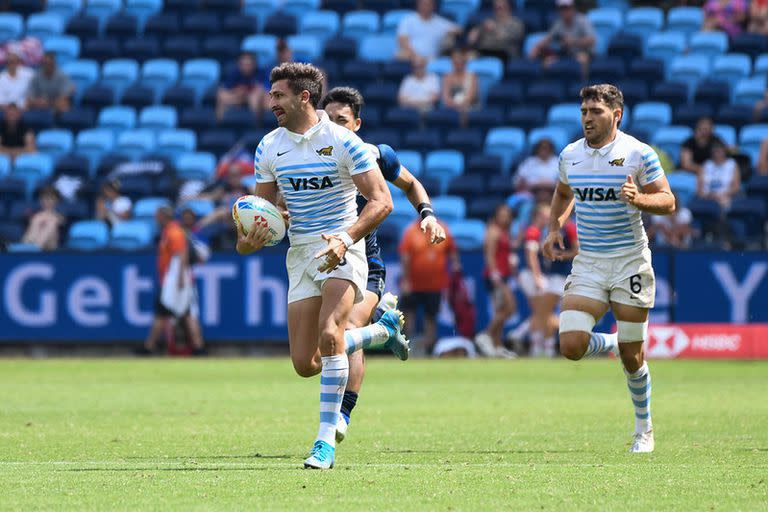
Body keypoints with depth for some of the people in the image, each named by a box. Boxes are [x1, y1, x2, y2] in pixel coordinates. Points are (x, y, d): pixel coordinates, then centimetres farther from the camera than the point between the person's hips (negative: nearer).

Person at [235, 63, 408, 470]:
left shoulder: (342, 141, -11)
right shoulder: (269, 147, 6)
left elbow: (381, 200, -12)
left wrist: (345, 239, -27)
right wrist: (250, 238, -7)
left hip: (341, 249, -6)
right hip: (300, 253, 6)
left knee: (329, 334, -27)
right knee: (305, 363, 1)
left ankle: (327, 440, -21)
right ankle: (383, 329, 29)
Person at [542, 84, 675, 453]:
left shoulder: (638, 153, -7)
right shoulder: (570, 155, 6)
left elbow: (668, 201, -6)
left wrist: (638, 198, -25)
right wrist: (555, 228, 9)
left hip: (630, 262, -3)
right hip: (587, 263, 4)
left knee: (632, 358, 1)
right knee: (571, 346, -14)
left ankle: (644, 429, 23)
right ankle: (612, 344, 22)